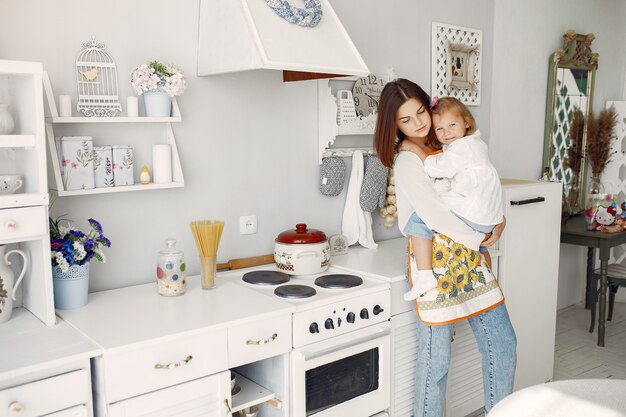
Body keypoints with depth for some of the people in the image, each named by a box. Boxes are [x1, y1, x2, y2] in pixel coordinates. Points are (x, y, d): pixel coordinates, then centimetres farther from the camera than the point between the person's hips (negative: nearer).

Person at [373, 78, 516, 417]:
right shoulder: (406, 161, -11)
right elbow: (432, 213, -21)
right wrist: (477, 239, -11)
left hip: (470, 257, 8)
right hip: (435, 261, -7)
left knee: (502, 343, 12)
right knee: (436, 359, 1)